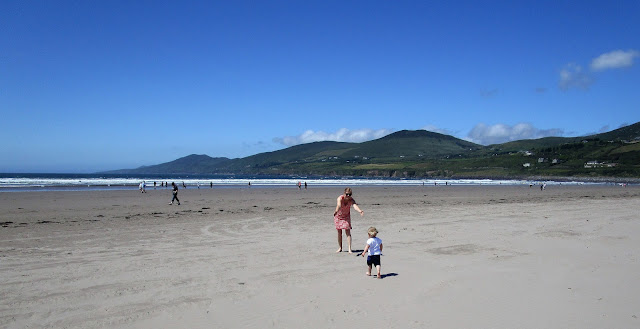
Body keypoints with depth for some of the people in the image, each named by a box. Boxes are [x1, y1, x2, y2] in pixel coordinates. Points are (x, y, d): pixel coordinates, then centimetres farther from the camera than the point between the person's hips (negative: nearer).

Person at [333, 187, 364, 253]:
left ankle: (350, 249, -10)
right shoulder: (340, 198, -29)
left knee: (348, 232, -10)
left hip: (346, 216, 0)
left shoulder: (351, 200, -24)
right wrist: (336, 211, -72)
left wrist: (360, 211, -65)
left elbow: (355, 206, -43)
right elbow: (339, 205, -50)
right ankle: (340, 248, 22)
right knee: (339, 232, 7)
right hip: (338, 216, 0)